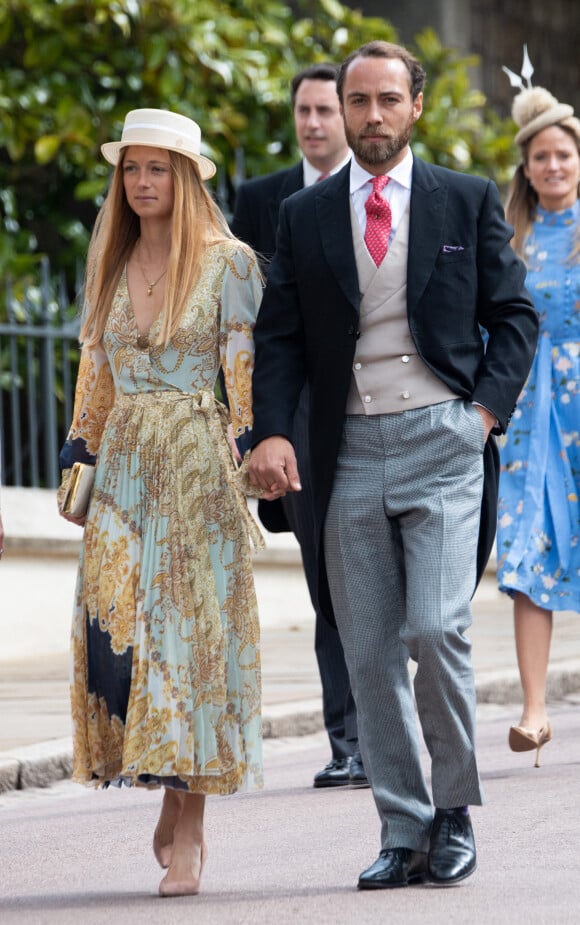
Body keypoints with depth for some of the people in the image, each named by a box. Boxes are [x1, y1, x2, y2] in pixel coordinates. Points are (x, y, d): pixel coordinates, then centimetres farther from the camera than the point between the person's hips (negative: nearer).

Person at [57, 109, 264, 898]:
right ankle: (173, 796, 14)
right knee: (115, 620, -4)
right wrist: (79, 453, 11)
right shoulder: (112, 266, 14)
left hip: (197, 463, -5)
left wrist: (249, 452, -12)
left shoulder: (228, 263, -2)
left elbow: (248, 368, -4)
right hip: (125, 461, 5)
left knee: (187, 625, -6)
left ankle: (188, 833, -3)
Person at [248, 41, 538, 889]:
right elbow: (279, 336, 7)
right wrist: (271, 432, -8)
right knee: (370, 651, 2)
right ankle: (404, 834, 10)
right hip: (350, 452, 3)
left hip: (442, 441, -2)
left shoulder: (468, 201, 6)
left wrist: (488, 408, -5)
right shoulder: (305, 216, 10)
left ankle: (454, 812, 4)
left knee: (438, 630, -14)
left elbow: (514, 314, 9)